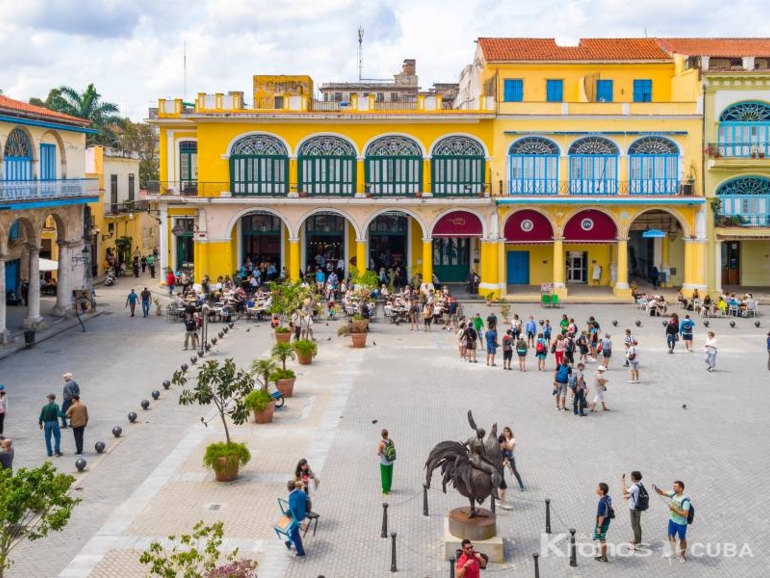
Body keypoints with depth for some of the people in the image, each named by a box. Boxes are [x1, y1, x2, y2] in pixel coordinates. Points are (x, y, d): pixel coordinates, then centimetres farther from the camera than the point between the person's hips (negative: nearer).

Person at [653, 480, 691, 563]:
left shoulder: (685, 500, -30)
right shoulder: (673, 494, -10)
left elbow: (685, 514, -31)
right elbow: (662, 493, -3)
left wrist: (674, 509, -30)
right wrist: (656, 488, -23)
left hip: (681, 524, -7)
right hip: (672, 520, 7)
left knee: (682, 539, 15)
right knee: (671, 536, 22)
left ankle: (682, 556, 34)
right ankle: (673, 553, 44)